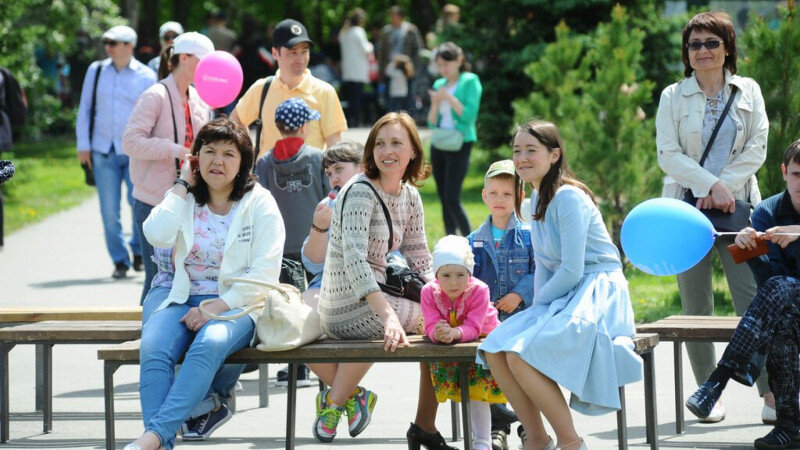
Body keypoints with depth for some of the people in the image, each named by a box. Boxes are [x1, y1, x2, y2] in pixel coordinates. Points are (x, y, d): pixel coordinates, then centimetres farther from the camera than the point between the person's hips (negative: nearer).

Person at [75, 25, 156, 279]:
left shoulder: (145, 76, 1)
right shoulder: (96, 71, 7)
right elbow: (85, 109, 12)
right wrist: (83, 145, 6)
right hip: (104, 151, 2)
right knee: (110, 210, 1)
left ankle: (139, 250, 17)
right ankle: (120, 261, 11)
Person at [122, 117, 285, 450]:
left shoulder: (259, 203, 3)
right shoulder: (184, 199, 13)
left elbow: (264, 273, -5)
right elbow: (157, 235, -9)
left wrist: (217, 307, -15)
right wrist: (182, 185, -1)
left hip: (235, 304, -3)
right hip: (181, 298, 3)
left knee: (210, 343, -37)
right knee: (153, 347, -30)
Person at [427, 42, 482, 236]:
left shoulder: (470, 81, -3)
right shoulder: (439, 85, 13)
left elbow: (469, 115, -13)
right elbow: (432, 123, 13)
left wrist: (448, 97, -13)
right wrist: (435, 104, -5)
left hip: (460, 145, -7)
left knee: (452, 199, -16)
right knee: (444, 199, 6)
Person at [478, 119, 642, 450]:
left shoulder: (568, 198, -16)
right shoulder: (537, 198, 14)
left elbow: (572, 271, -20)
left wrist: (539, 302, -6)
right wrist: (537, 308, 4)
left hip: (597, 295, -9)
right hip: (563, 295, 9)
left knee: (521, 356, -26)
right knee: (495, 351, -8)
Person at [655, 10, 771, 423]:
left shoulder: (748, 91, 10)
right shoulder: (673, 97, 6)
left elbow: (757, 148, 4)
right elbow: (668, 155, -2)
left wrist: (726, 188, -9)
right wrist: (712, 185, -13)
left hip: (738, 204, 0)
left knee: (754, 299, -9)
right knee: (695, 305, 1)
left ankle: (771, 393, -7)